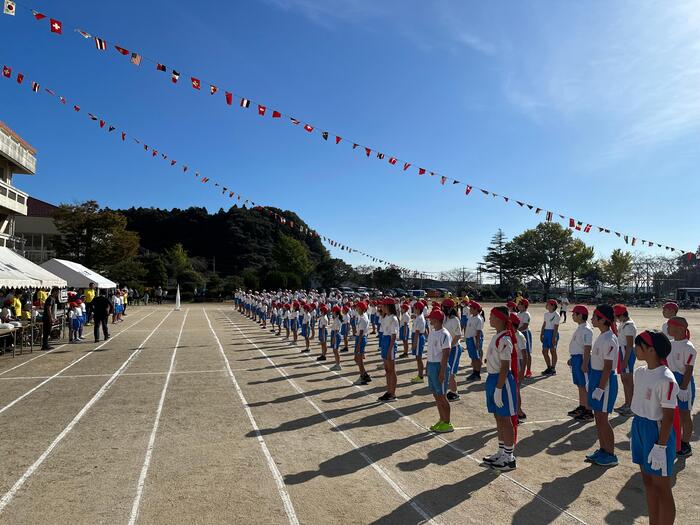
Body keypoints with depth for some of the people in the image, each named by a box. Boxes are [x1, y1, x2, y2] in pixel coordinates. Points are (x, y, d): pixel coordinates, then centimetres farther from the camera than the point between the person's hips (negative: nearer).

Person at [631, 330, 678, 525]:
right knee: (648, 482, 19)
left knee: (662, 489, 5)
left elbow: (668, 416, -20)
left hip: (658, 431, -8)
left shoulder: (666, 379, -22)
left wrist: (660, 446, -19)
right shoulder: (639, 372, 3)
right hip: (639, 428, 9)